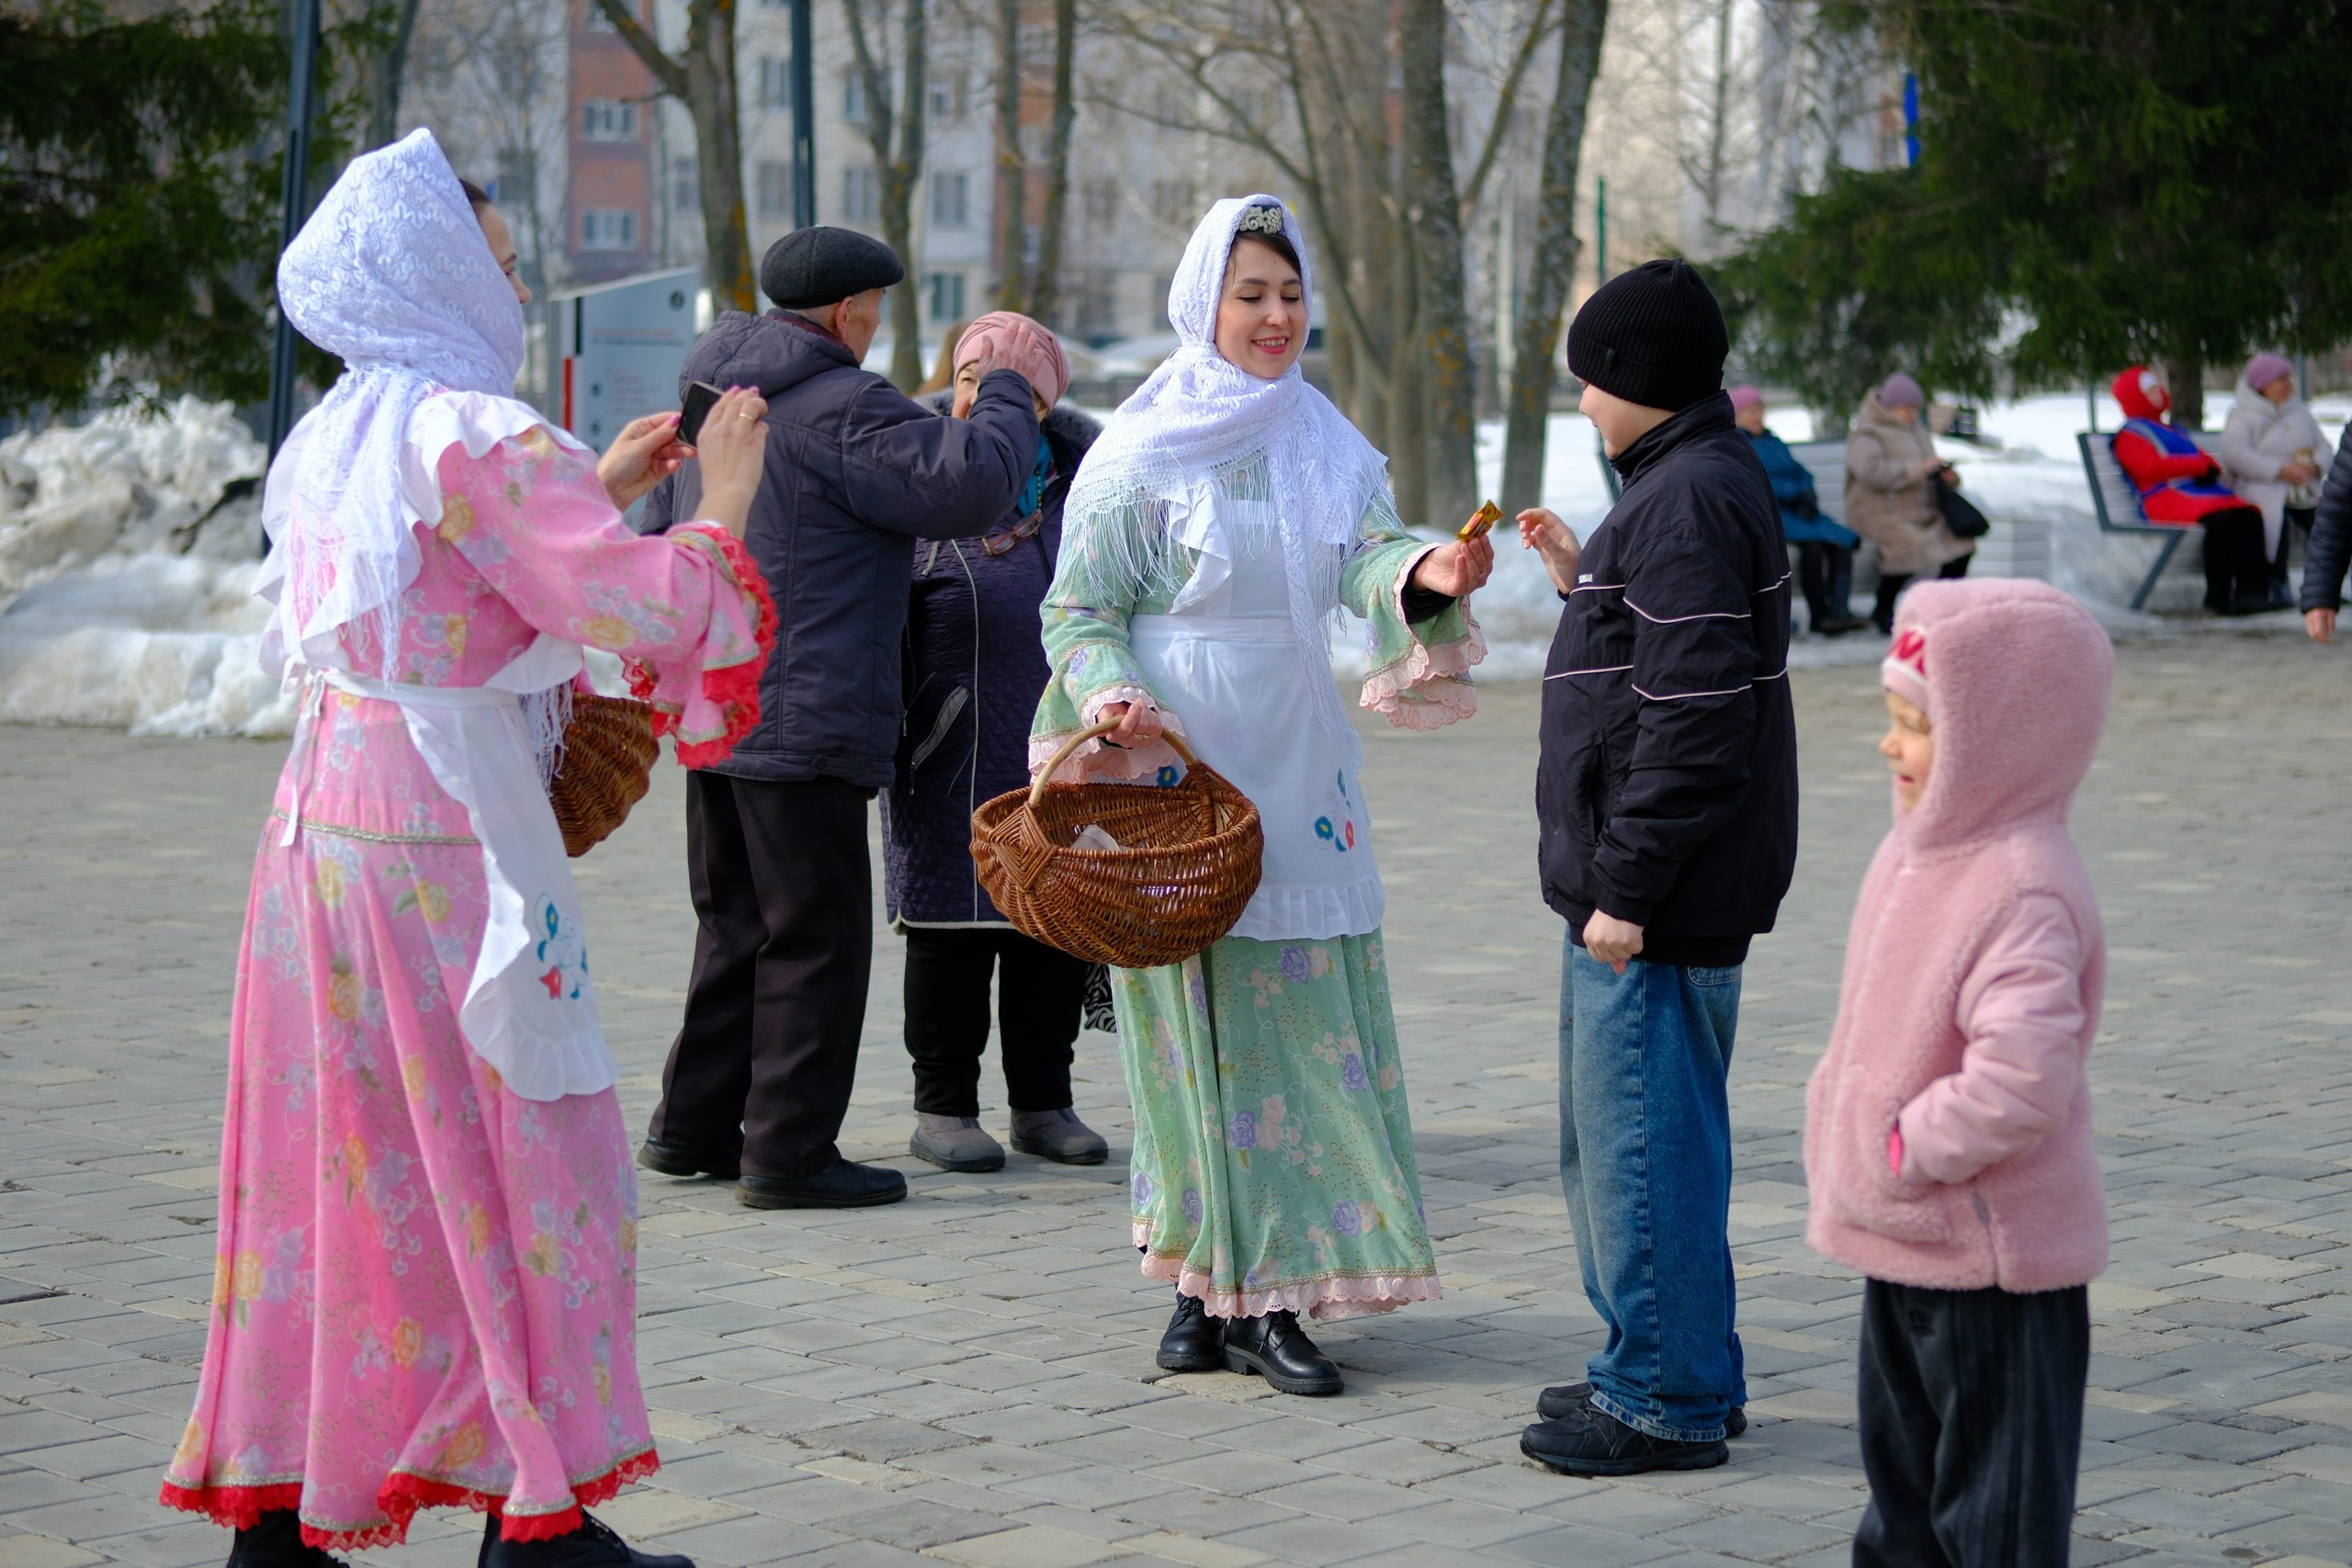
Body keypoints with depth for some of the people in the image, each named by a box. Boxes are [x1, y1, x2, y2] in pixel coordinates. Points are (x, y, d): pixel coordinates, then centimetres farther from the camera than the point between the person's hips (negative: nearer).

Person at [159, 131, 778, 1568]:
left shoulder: (334, 436, 13)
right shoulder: (476, 437, -14)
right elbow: (638, 607, -20)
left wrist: (595, 491, 23)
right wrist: (722, 500, -4)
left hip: (326, 815, 8)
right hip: (444, 839, -8)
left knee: (332, 1156, 12)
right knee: (516, 1163, 1)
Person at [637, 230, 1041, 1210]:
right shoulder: (841, 410, -14)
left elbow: (660, 538, 24)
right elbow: (967, 488, -21)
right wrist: (1008, 398, -5)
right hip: (802, 723, -9)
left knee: (735, 925, 17)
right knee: (815, 937, -1)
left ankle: (693, 1128, 21)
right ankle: (787, 1152, 1)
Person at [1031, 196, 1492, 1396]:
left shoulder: (1326, 443, 11)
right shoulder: (1140, 454, -3)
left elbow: (1369, 559, -5)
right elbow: (1077, 614, -2)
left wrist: (1428, 577, -27)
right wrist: (1119, 703, -21)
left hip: (1298, 766, 5)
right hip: (1178, 766, -5)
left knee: (1303, 1017, 4)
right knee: (1208, 1019, -4)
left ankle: (1267, 1295, 11)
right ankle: (1210, 1290, 5)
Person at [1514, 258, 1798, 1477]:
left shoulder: (1688, 501, -18)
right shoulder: (1700, 480, 15)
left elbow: (1695, 720, -24)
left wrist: (1626, 889, -22)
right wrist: (1583, 588, 13)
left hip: (1659, 904, -11)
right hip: (1642, 888, 11)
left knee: (1645, 1142, -4)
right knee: (1610, 1138, 20)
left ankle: (1668, 1402, 5)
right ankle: (1655, 1367, 30)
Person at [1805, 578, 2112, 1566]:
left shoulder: (2024, 891, -25)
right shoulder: (1918, 853, 5)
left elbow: (2019, 1078, -34)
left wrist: (1911, 1151, -24)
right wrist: (1847, 1148, 13)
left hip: (1991, 1258, -10)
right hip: (1902, 1234, 10)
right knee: (1902, 1450, 24)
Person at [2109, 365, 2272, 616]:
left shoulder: (2173, 430, 35)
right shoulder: (2129, 436, 9)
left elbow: (2206, 461, 25)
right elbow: (2152, 467, -8)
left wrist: (2210, 470, -1)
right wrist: (2199, 465, -8)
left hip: (2201, 491, 8)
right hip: (2166, 499, -8)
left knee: (2249, 516, -22)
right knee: (2219, 519, -35)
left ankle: (2251, 592, -29)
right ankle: (2218, 597, -29)